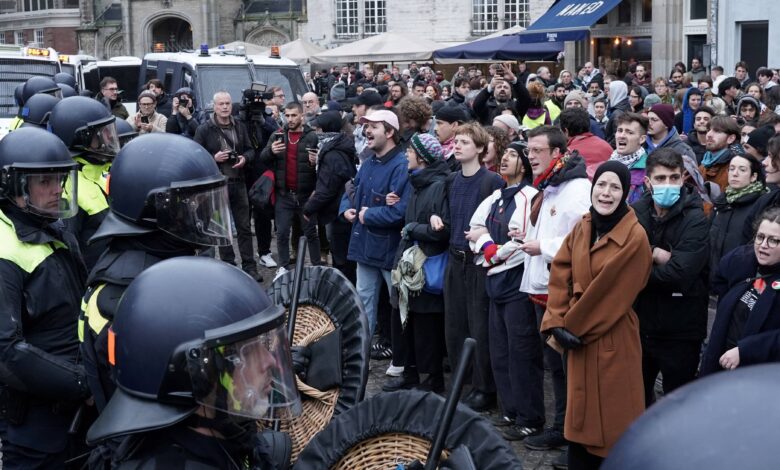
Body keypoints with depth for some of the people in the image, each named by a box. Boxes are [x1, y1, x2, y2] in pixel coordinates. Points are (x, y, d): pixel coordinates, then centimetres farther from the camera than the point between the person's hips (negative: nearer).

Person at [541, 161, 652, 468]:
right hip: (579, 337, 6)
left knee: (612, 418, 2)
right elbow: (560, 274, 3)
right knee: (581, 412, 14)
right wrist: (556, 322, -8)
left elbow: (611, 292, -15)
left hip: (612, 341, -6)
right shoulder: (581, 229, 7)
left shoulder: (635, 237, -14)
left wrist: (571, 326, -10)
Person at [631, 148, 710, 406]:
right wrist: (653, 255, -21)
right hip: (640, 324, 5)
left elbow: (679, 274, -23)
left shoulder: (695, 220, -13)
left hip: (679, 331, -4)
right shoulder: (635, 212, 0)